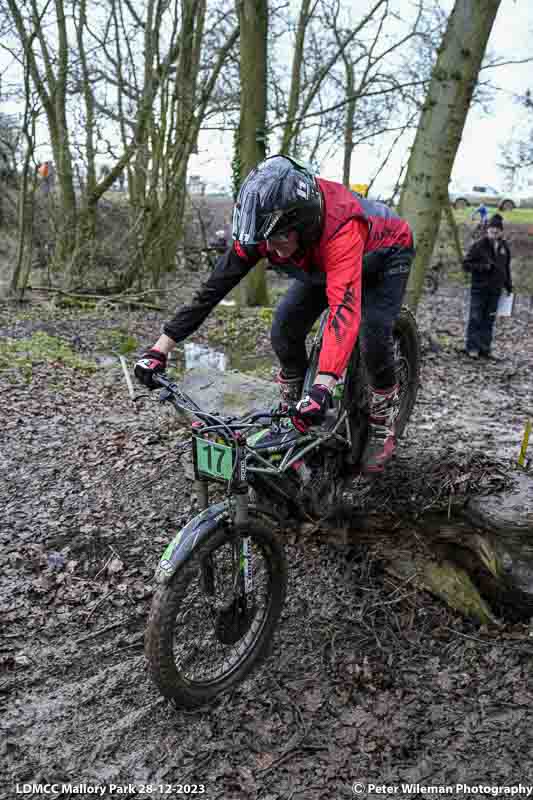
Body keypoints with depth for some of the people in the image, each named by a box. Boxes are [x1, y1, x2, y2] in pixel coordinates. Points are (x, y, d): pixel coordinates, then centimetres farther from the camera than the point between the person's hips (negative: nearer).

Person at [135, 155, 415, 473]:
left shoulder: (341, 228, -46)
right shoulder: (267, 224, -29)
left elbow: (344, 310, -57)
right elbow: (215, 286, -27)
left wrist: (322, 388, -69)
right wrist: (159, 349, -30)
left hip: (385, 254, -5)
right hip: (324, 262, 5)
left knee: (373, 334, -24)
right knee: (284, 327, -13)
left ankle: (383, 430, 1)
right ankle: (295, 419, 6)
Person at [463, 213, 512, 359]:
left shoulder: (504, 247, 7)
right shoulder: (479, 245, -9)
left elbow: (506, 268, 18)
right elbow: (466, 264, -8)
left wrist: (509, 286, 18)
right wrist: (483, 266, -20)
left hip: (495, 290, 5)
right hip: (479, 288, -4)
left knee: (489, 320, 7)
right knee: (475, 319, -3)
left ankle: (484, 349, 13)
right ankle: (472, 348, 4)